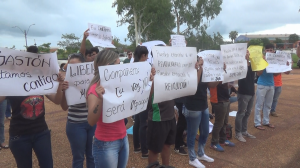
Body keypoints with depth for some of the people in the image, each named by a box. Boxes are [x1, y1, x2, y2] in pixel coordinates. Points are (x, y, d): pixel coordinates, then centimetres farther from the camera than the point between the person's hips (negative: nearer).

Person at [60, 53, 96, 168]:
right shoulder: (68, 82, -6)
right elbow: (64, 107, -9)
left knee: (93, 155, 16)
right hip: (76, 124, -1)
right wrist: (64, 90, -25)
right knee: (78, 157, 12)